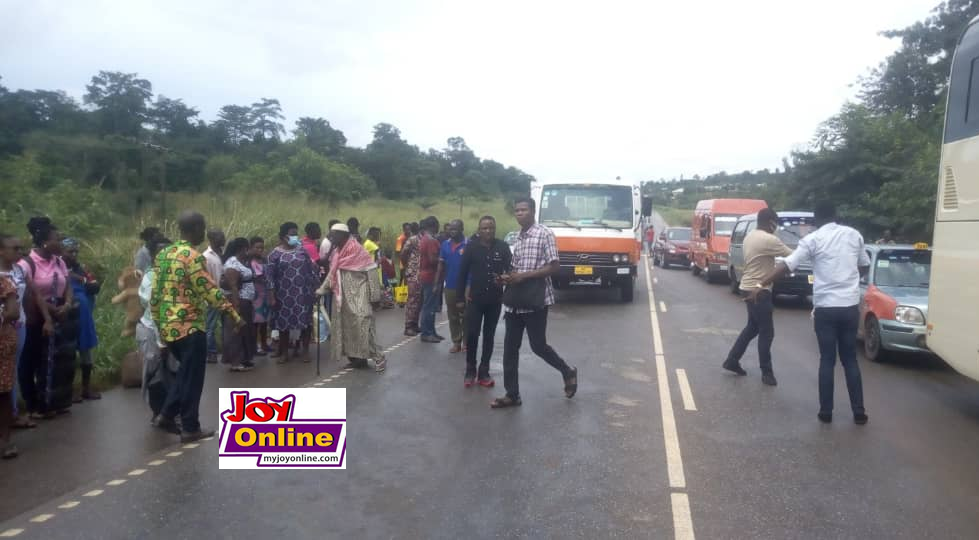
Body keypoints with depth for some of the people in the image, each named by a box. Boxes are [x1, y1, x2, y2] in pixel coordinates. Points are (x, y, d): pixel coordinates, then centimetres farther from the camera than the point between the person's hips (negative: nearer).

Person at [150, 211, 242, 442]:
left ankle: (167, 415, 22)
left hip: (168, 326, 8)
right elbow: (210, 291, -18)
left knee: (186, 372, 23)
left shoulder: (163, 254, 10)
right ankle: (190, 428, 9)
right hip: (189, 326, -8)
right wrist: (234, 314, -12)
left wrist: (158, 322, 19)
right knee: (192, 377, 3)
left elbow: (155, 294, 12)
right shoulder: (193, 257, -16)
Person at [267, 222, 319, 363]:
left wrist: (316, 287, 3)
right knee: (284, 323, 7)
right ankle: (284, 352, 19)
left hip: (303, 293, 2)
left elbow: (311, 269, 7)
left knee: (305, 321, 3)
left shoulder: (302, 249, 4)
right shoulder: (275, 253, -3)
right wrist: (271, 297, -10)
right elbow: (269, 276, -5)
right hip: (284, 295, -1)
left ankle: (305, 351, 14)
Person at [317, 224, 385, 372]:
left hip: (359, 294, -8)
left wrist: (374, 295, -15)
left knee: (363, 324, -13)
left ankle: (378, 358, -6)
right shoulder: (337, 252, 9)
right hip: (344, 296, 8)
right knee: (347, 326, 6)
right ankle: (356, 358, 14)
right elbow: (332, 273, 19)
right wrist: (322, 289, 12)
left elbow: (371, 271, -13)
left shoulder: (356, 249, -13)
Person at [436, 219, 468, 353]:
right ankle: (456, 342, 21)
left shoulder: (469, 245, -9)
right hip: (450, 286, 5)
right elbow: (441, 265, 9)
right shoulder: (445, 245, 6)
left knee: (465, 316, 4)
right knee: (453, 316, 11)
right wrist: (437, 284, 5)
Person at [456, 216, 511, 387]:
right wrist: (460, 298, -2)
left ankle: (484, 372, 18)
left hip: (495, 300, 1)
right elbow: (462, 273, 0)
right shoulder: (472, 247, -3)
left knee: (489, 336, 8)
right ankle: (470, 370, 14)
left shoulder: (503, 247, -2)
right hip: (475, 298, -1)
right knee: (471, 334, -3)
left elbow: (510, 270, 0)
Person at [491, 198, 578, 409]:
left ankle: (568, 372, 28)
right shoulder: (518, 237, 13)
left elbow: (554, 267, -14)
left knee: (538, 346, 2)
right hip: (516, 301, 7)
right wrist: (509, 277, 0)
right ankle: (512, 395, 13)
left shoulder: (545, 234, -9)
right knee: (510, 348, 5)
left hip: (535, 300, -7)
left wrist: (523, 276, -18)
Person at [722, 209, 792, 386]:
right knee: (766, 332, 0)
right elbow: (791, 256, -11)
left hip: (748, 287, 9)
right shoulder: (769, 240, -18)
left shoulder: (750, 236, 10)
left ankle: (732, 360, 23)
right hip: (759, 290, -9)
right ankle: (767, 372, 8)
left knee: (752, 327, 19)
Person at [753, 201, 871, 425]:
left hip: (825, 308, -3)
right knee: (850, 360, 13)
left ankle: (826, 411, 8)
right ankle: (859, 411, 13)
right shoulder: (854, 235, 7)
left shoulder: (813, 239, -5)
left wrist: (761, 286, -10)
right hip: (850, 307, 3)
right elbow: (865, 265, 20)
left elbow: (787, 265, -12)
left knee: (827, 360, 5)